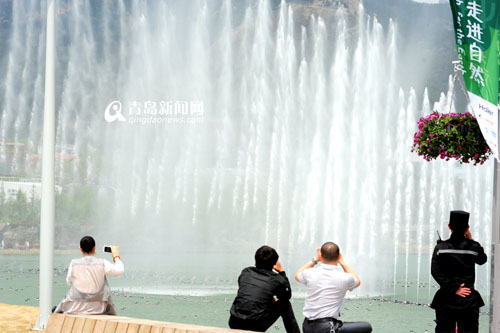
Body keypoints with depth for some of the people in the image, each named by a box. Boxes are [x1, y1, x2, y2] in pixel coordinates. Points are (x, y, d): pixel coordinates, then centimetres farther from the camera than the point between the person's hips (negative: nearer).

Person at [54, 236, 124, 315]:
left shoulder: (74, 263, -7)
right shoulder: (102, 263, -8)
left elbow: (69, 282, 5)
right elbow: (119, 271, 2)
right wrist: (116, 257, 18)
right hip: (97, 307, 0)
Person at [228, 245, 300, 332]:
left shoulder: (245, 272, 10)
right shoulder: (276, 279, -2)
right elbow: (287, 295, 19)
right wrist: (281, 272, 21)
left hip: (234, 325, 4)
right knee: (285, 304, 16)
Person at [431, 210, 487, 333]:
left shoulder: (441, 247, -4)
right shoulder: (473, 247, -4)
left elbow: (435, 271, -12)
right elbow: (482, 259, 17)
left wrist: (453, 289, -10)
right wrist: (470, 240, 17)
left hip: (446, 300, 0)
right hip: (468, 300, 0)